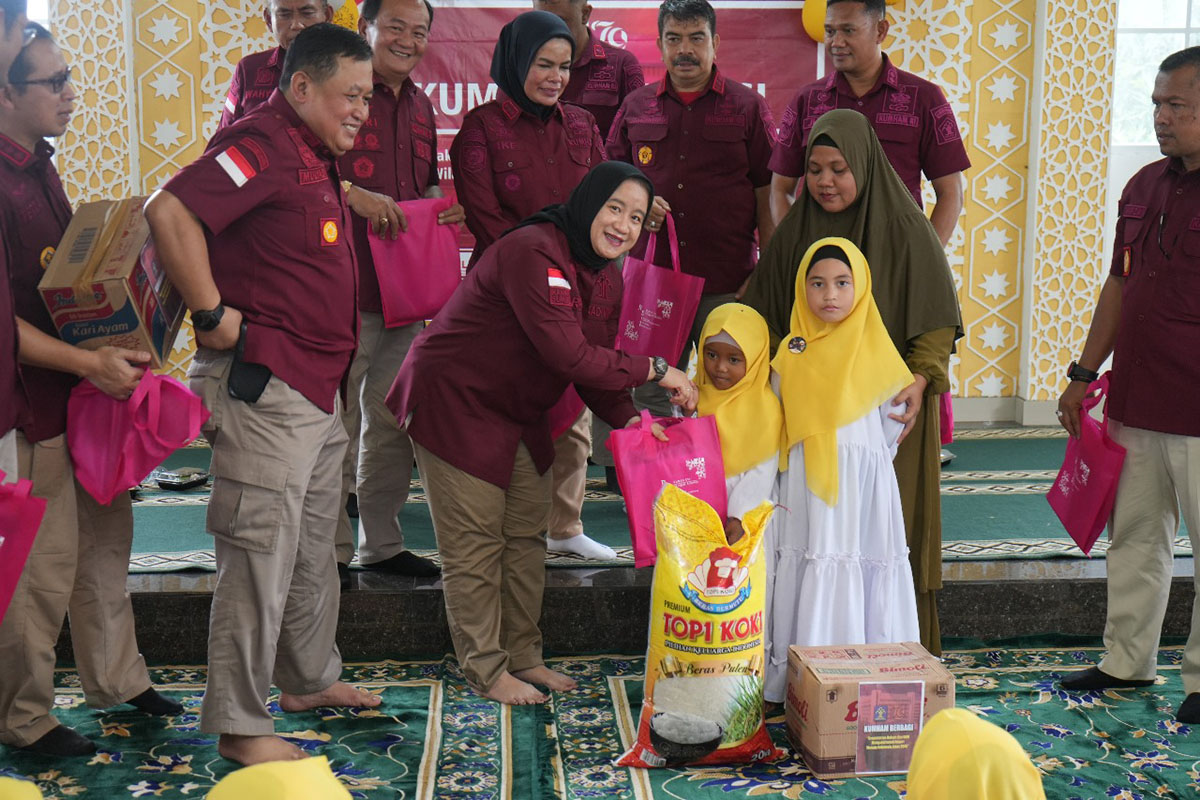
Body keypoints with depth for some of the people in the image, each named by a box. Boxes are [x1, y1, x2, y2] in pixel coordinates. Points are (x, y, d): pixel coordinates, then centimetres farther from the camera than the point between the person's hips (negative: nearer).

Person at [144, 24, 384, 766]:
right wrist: (214, 317, -23)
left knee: (314, 550, 21)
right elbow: (170, 211, -28)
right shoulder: (262, 144, -15)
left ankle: (311, 677, 37)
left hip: (319, 389, 10)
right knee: (260, 557, -4)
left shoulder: (315, 156, 16)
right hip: (265, 388, -10)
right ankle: (240, 726, 7)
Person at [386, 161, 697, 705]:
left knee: (527, 537, 13)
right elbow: (569, 355, -34)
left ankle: (523, 655, 26)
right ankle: (486, 670, 11)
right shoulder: (532, 253, -28)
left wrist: (626, 418, -14)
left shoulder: (606, 277, 4)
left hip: (519, 413, 9)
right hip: (453, 401, -9)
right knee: (474, 545, -1)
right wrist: (656, 371, -26)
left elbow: (596, 363, 5)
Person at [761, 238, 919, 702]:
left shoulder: (874, 350, 1)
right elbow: (776, 424, 10)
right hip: (803, 487, 2)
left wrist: (861, 465, 3)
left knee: (859, 569, 0)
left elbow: (894, 420, 5)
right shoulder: (791, 353, 6)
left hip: (860, 489, -1)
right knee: (806, 571, 2)